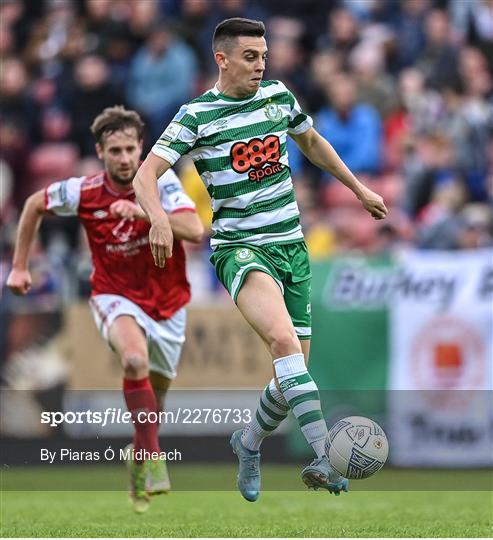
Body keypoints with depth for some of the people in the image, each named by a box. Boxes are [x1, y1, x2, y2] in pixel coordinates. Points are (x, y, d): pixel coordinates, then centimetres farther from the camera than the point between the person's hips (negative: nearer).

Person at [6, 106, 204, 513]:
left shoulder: (161, 182, -16)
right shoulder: (82, 193, -13)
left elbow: (195, 231, -30)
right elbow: (35, 205, 7)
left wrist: (142, 211, -40)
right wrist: (20, 266, 7)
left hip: (167, 303, 2)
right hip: (116, 296, -2)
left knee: (154, 396, 13)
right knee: (134, 359, -34)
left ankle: (139, 464, 41)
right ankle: (153, 458, -27)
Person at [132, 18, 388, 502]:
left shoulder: (278, 95, 8)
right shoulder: (197, 115, -6)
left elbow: (312, 142, 28)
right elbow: (145, 175, -12)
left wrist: (359, 189, 33)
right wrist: (158, 217, -32)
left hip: (291, 245, 6)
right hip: (238, 247, -6)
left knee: (294, 370, 4)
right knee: (283, 339, -31)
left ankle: (249, 444, 33)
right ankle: (327, 455, -40)